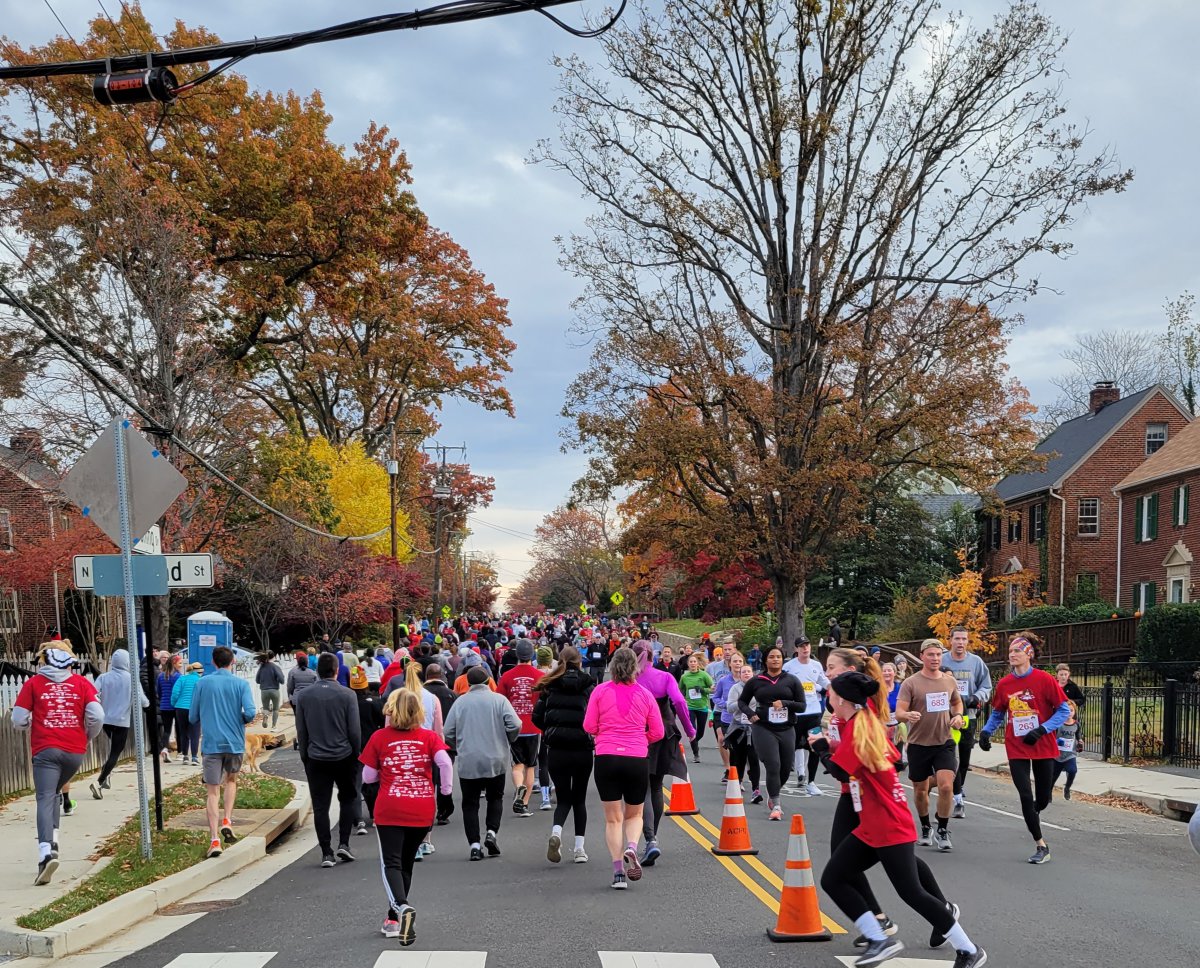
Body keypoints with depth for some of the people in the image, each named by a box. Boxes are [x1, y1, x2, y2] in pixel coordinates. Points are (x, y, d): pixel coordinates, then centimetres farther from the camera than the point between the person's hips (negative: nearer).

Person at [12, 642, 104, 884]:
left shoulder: (33, 683, 1)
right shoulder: (81, 683, 4)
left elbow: (18, 720, 1)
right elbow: (97, 716, -4)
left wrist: (31, 725, 23)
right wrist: (89, 736, 15)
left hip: (45, 750, -3)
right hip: (75, 751, 3)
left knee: (45, 799, -8)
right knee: (54, 792, 24)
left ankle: (46, 852, -26)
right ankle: (52, 840, 14)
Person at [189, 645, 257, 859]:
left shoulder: (202, 683, 0)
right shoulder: (241, 684, -3)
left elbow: (193, 717, 4)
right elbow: (250, 713, -15)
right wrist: (242, 720, 7)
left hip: (211, 744, 0)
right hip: (235, 743, 0)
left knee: (213, 792, 1)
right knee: (231, 780, 26)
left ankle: (214, 839, -10)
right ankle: (226, 821, 10)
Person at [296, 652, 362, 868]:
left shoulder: (305, 696, 0)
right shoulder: (346, 695, -8)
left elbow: (301, 731, 5)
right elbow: (355, 730, -6)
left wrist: (305, 757, 14)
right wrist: (357, 754, 7)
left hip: (316, 759, 1)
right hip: (344, 757, -1)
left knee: (320, 806, 5)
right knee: (348, 798, 17)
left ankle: (326, 852, 4)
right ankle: (343, 843, 8)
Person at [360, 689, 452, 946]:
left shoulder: (379, 737, 0)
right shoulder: (429, 737, 2)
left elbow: (368, 777, 3)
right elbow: (445, 762, -14)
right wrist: (446, 788, 1)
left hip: (390, 811, -2)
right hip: (423, 811, 2)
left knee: (391, 864, -1)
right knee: (406, 863, 18)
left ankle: (402, 907, -28)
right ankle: (394, 919, 25)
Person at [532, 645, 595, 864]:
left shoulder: (550, 686, 1)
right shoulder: (588, 686, -2)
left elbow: (537, 717, 0)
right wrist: (593, 739, 8)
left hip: (556, 750, 1)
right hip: (582, 749, -1)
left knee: (564, 797, 11)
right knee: (579, 798, 14)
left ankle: (556, 832, -17)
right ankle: (579, 848, 11)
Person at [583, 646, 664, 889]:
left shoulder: (600, 691, 0)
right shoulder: (645, 694, 2)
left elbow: (589, 726, 0)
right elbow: (657, 732, 5)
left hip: (606, 758, 0)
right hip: (637, 759, 0)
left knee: (613, 818, 9)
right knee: (634, 815, 18)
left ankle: (618, 871, 1)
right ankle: (631, 848, -11)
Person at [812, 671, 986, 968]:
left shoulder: (857, 727, -17)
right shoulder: (867, 723, 12)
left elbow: (839, 771, -24)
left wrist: (821, 748, -5)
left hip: (890, 828, -10)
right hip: (870, 828, 10)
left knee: (911, 893, -5)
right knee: (832, 879, 4)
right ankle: (879, 940, 2)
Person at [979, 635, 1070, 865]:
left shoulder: (1044, 679, -10)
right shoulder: (1004, 684, 0)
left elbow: (1064, 710, -8)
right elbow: (997, 714, 14)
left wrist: (1041, 730, -19)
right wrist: (986, 731, -3)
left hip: (1043, 748, -1)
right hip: (1017, 750, 1)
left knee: (1043, 799, 9)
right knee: (1026, 797, -7)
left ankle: (1031, 816, 44)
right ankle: (1041, 846, 6)